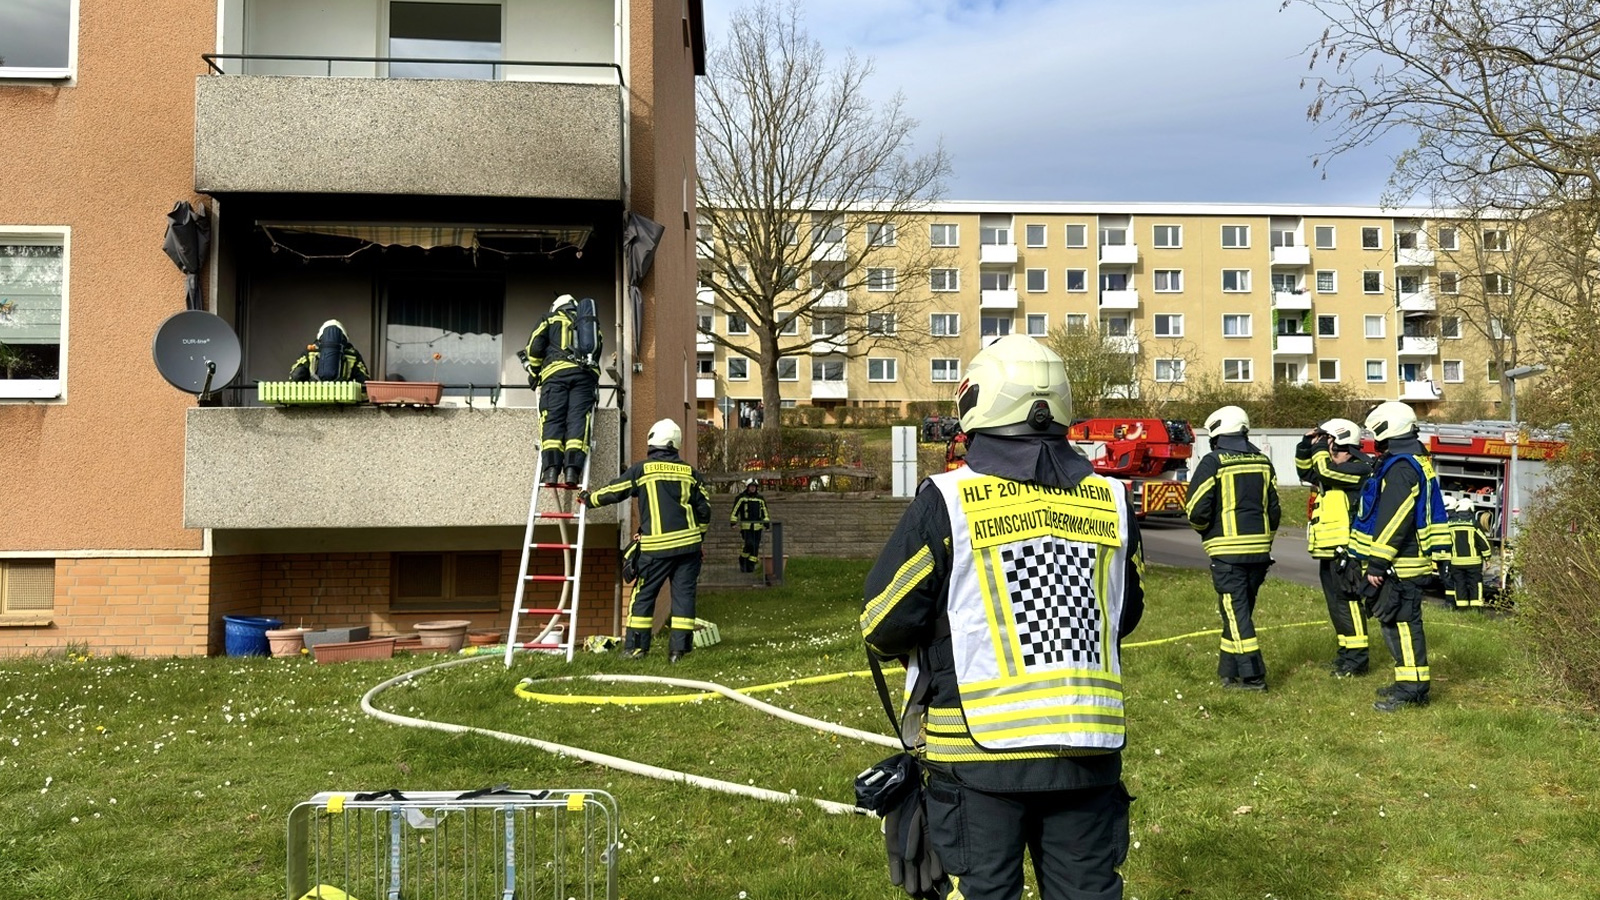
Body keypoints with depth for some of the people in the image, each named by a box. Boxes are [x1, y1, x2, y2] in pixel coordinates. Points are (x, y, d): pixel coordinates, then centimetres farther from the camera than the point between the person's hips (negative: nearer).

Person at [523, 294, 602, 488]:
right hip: (586, 374, 2)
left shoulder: (549, 320, 23)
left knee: (552, 420, -8)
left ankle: (551, 470, -25)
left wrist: (533, 373, 22)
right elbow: (598, 351, 24)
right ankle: (572, 471, -24)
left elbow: (534, 348, 10)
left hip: (556, 372, -2)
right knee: (578, 420, -8)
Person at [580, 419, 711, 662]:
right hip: (688, 544, 2)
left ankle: (635, 646, 9)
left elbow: (613, 492, 8)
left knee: (644, 594, 8)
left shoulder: (642, 470, -1)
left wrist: (588, 498, 26)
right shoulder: (690, 472, 8)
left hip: (656, 546, -2)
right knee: (683, 594, 5)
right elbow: (704, 509, 12)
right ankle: (679, 648, 2)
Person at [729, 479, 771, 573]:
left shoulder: (760, 499, 14)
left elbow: (765, 512, 21)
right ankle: (742, 560, 7)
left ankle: (751, 566, 8)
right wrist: (733, 522, -4)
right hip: (746, 526, -4)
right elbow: (735, 510, 2)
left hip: (757, 527, 4)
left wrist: (766, 523, 13)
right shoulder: (742, 498, 2)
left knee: (756, 547, 1)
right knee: (749, 544, -16)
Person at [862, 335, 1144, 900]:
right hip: (1089, 747, 4)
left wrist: (906, 648, 15)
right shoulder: (1111, 500, 2)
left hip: (981, 748, -3)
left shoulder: (947, 501, -11)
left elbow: (884, 624, -8)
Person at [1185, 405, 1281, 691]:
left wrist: (1207, 532, 10)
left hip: (1228, 550, -6)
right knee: (1241, 610, 14)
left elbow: (1197, 510, -11)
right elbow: (1274, 508, 12)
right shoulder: (1263, 461, 9)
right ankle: (1230, 672, 20)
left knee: (1236, 612, -2)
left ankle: (1252, 675, -4)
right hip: (1259, 549, 6)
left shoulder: (1213, 463, -8)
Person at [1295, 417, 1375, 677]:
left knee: (1347, 602, -9)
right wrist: (1307, 445, 12)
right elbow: (1305, 470, 28)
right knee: (1336, 604, 15)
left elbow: (1326, 470, -24)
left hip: (1345, 550, -10)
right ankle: (1347, 653, 24)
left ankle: (1357, 659, -5)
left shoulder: (1359, 469, -11)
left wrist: (1321, 446, -7)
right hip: (1329, 550, 10)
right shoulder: (1337, 470, 18)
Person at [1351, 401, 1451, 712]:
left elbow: (1393, 520, -23)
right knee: (1398, 621, 16)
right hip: (1408, 560, 11)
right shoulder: (1418, 462, 17)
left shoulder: (1401, 468, -17)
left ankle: (1412, 689, -3)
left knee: (1401, 622, -7)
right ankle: (1408, 682, 25)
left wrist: (1377, 563, -20)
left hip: (1399, 565, -11)